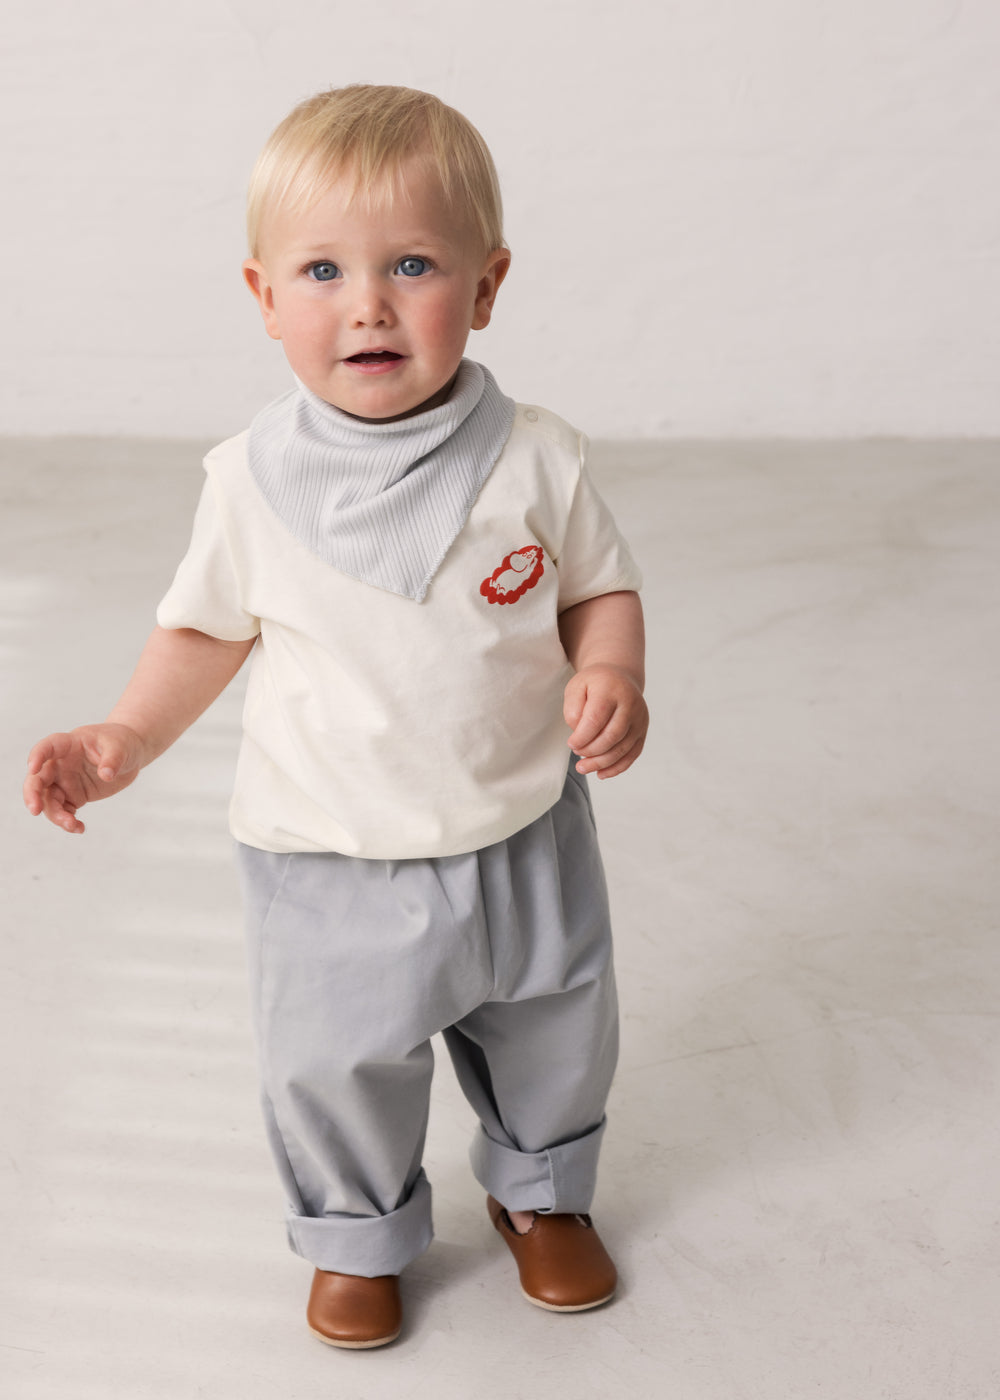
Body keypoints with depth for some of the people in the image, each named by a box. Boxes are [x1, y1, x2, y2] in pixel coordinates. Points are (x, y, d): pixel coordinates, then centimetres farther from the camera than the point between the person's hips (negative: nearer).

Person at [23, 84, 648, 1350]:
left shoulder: (534, 459, -13)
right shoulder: (254, 479, -12)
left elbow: (602, 588, -1)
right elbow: (209, 626, 2)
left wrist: (609, 679, -20)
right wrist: (127, 737, -10)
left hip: (521, 841, 1)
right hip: (330, 864, -1)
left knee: (555, 1043, 21)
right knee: (332, 1069, 14)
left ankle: (539, 1192, 53)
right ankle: (357, 1235, 45)